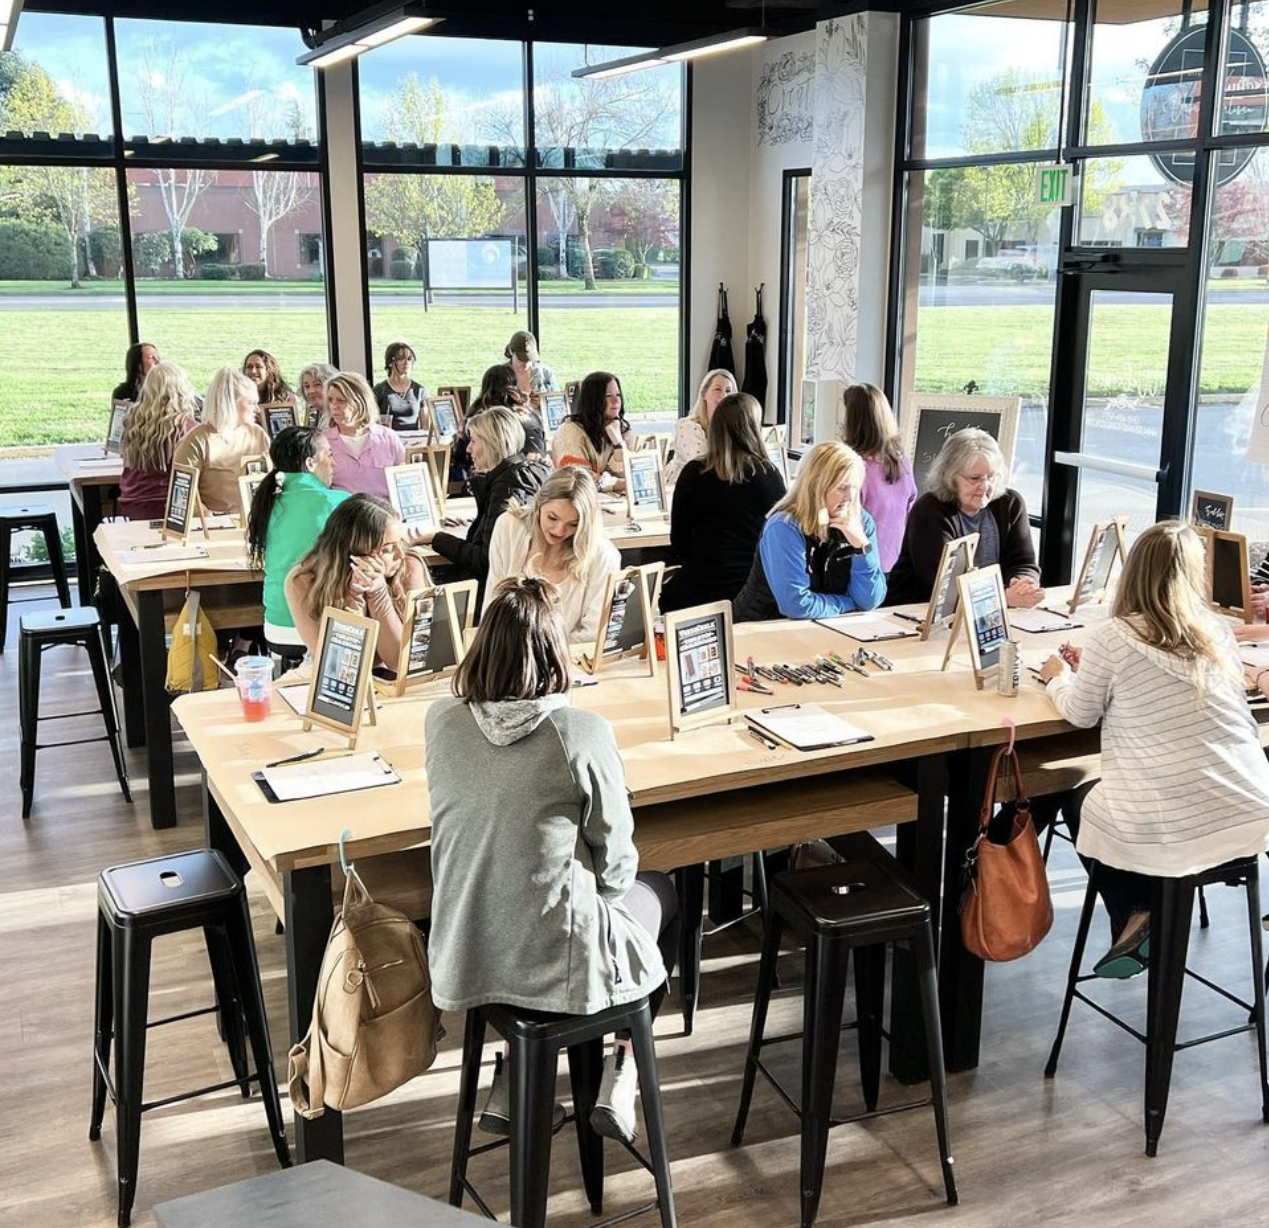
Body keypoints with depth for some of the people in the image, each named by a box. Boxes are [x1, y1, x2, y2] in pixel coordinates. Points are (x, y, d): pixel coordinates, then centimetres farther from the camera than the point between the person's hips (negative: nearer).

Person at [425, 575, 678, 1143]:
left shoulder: (441, 721, -8)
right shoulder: (582, 732, -20)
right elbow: (615, 863, -8)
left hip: (463, 962, 4)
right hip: (558, 963, -4)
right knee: (660, 893, 26)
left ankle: (509, 1090, 26)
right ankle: (618, 1081, 22)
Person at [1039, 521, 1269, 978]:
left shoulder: (1112, 638, -8)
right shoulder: (1218, 631, 7)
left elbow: (1081, 715, 4)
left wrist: (1059, 677, 24)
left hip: (1170, 827, -5)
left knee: (1078, 806, 26)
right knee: (1096, 800, 31)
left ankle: (1136, 916, 11)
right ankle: (1147, 915, 20)